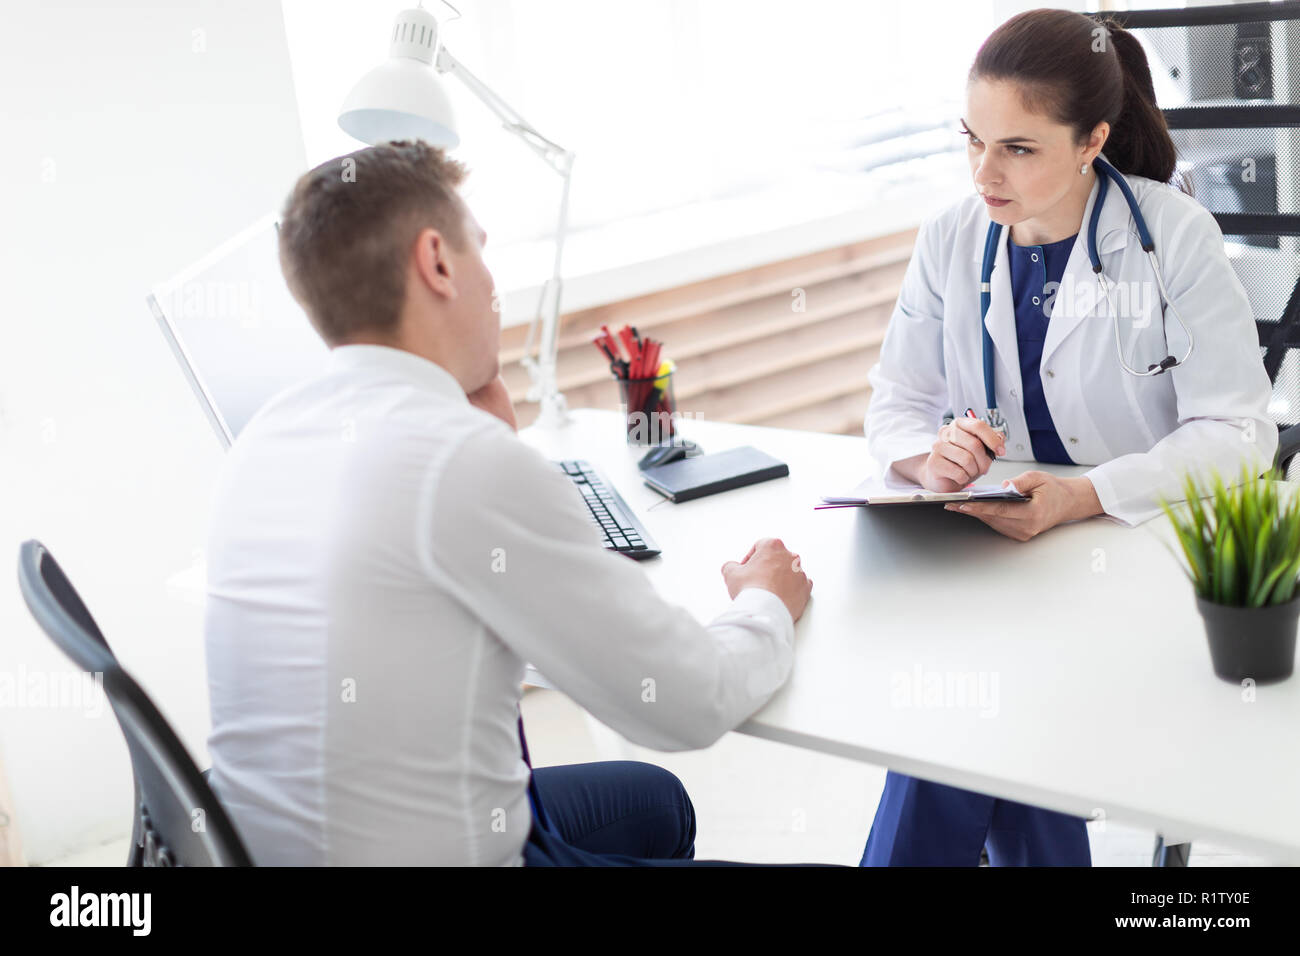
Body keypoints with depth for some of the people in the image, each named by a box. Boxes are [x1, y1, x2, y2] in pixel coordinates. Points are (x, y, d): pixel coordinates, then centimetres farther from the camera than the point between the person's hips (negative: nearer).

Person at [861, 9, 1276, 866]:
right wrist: (932, 457, -19)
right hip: (989, 540, 4)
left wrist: (1084, 497, -28)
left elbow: (1238, 434, -12)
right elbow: (894, 403, 7)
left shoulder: (1175, 235, -8)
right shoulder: (950, 240, 4)